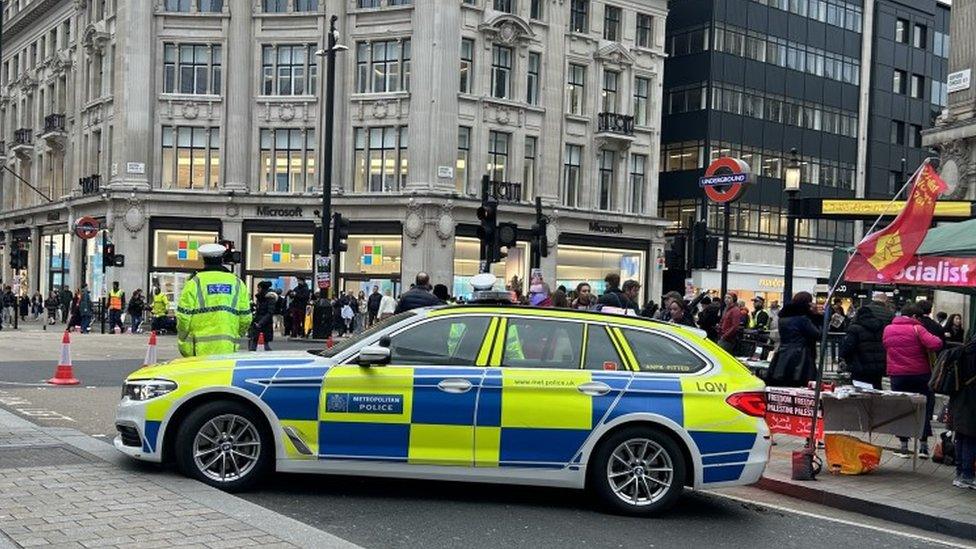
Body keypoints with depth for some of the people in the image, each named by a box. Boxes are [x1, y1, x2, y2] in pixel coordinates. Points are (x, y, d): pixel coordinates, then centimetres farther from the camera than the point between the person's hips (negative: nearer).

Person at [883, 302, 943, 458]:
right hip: (920, 374, -3)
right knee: (925, 407, 11)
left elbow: (884, 349, 14)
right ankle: (923, 445, 12)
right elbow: (936, 344, -22)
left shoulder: (888, 329, 4)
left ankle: (904, 446, 9)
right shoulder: (917, 329, -10)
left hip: (897, 375, 3)